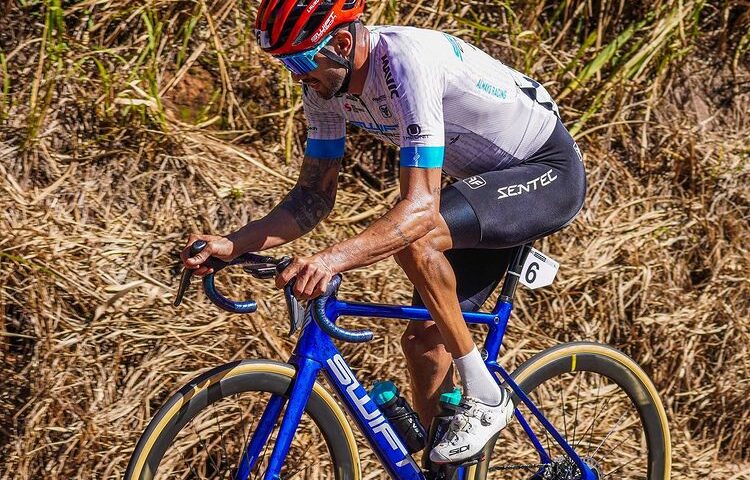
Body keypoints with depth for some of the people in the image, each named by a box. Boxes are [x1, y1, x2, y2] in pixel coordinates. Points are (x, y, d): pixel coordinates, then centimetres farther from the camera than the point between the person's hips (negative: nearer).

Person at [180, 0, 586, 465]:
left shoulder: (409, 62, -34)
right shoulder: (326, 83, -9)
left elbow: (422, 204, -40)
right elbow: (314, 195, -1)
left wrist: (332, 259, -53)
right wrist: (229, 245, -16)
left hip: (550, 172, -9)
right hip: (491, 182, 9)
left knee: (413, 237, -31)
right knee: (423, 340, 2)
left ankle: (486, 397, -17)